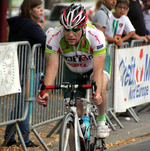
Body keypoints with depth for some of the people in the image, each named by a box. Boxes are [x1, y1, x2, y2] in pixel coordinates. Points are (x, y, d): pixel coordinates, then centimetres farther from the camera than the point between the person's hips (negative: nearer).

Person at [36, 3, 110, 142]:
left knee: (100, 88, -35)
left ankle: (101, 121, -12)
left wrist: (97, 94, -58)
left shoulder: (96, 36, -37)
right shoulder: (53, 36, -32)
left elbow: (98, 70, -42)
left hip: (93, 67, -2)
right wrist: (46, 92, -49)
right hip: (72, 71, 3)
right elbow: (52, 67, -33)